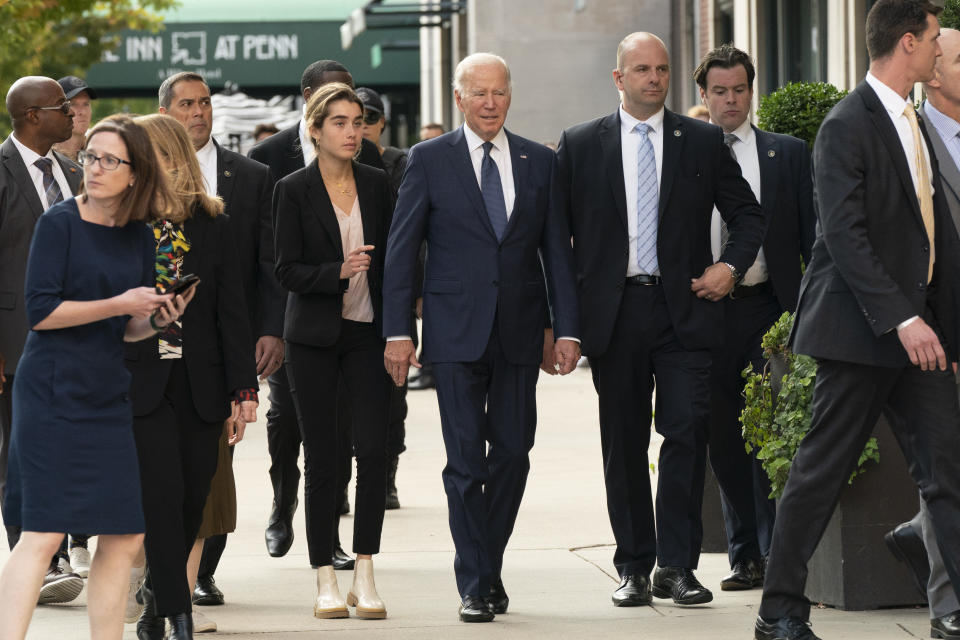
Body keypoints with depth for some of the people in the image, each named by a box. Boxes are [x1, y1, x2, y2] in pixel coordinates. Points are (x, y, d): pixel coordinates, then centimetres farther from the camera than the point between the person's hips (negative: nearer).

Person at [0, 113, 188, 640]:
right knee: (44, 533, -13)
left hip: (108, 396, 6)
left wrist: (157, 320, -3)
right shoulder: (60, 222, -6)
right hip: (53, 393, -6)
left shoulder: (139, 237, 10)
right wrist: (119, 305, -15)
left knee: (125, 537, 5)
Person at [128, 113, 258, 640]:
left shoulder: (213, 226, 5)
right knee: (163, 496, -11)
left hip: (200, 386, 2)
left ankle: (156, 596, 26)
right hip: (140, 381, -2)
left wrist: (243, 389, 0)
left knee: (192, 503, 6)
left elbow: (233, 313, 5)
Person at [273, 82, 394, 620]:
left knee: (374, 450, -8)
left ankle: (365, 575, 1)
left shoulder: (378, 184, 7)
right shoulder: (294, 191, -1)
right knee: (322, 459, 1)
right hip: (315, 337, -2)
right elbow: (288, 270, -4)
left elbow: (392, 259, 10)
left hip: (368, 333, 2)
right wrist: (339, 272, -21)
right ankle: (326, 580, 8)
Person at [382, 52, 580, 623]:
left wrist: (567, 329, 1)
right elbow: (402, 250, 1)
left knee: (513, 453, 3)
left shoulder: (539, 162, 8)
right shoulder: (429, 160, 2)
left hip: (520, 333, 2)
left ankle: (490, 567, 19)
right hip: (456, 333, -2)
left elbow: (557, 251, 9)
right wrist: (398, 332, -5)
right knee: (466, 460, -3)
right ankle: (475, 584, 3)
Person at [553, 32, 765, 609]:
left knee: (687, 432, -9)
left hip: (684, 309, 0)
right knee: (624, 443, 5)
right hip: (614, 314, 0)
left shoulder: (704, 141, 8)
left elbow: (748, 214, 15)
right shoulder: (580, 145, 7)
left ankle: (677, 566, -3)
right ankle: (634, 567, 13)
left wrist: (731, 266, -2)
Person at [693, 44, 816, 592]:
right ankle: (745, 557, 12)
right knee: (723, 440, 5)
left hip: (768, 306, -1)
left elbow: (811, 232, 6)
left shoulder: (788, 153, 7)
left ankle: (777, 552, -2)